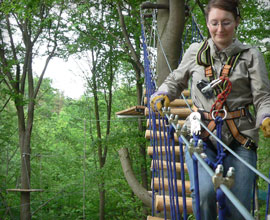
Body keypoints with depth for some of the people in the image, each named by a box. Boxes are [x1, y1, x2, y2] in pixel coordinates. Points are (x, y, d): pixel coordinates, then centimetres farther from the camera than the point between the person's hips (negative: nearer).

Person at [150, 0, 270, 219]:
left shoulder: (251, 56, 5)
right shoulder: (195, 51, 9)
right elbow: (176, 81, 24)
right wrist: (162, 95, 2)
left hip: (239, 140, 0)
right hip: (201, 136, 0)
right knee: (205, 192, -26)